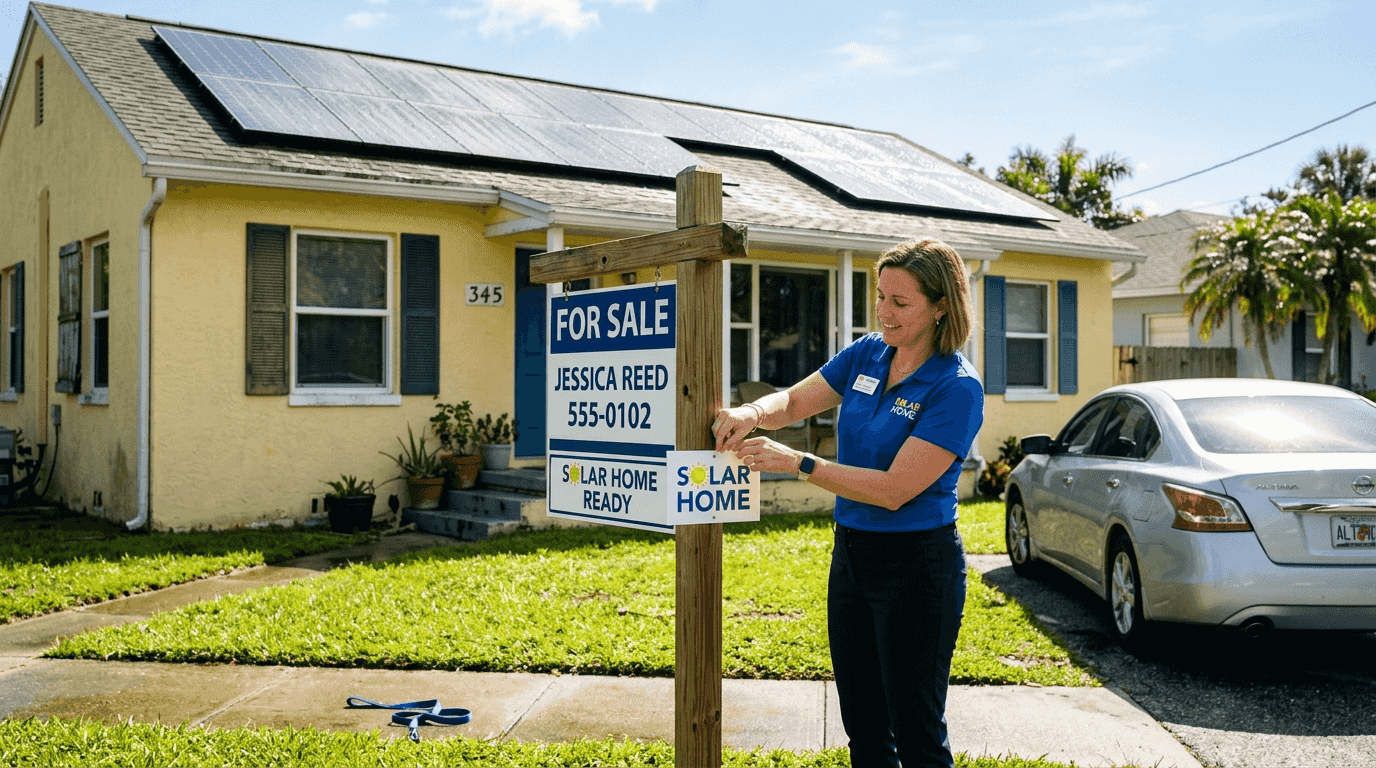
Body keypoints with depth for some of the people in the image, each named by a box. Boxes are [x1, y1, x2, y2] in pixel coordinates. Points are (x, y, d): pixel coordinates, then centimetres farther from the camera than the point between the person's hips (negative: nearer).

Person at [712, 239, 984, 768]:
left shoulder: (957, 387, -17)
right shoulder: (867, 355, 3)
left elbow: (894, 490, -23)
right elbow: (795, 401, 11)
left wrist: (797, 463, -24)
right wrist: (751, 413, -12)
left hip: (915, 565, -7)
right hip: (850, 552, 7)